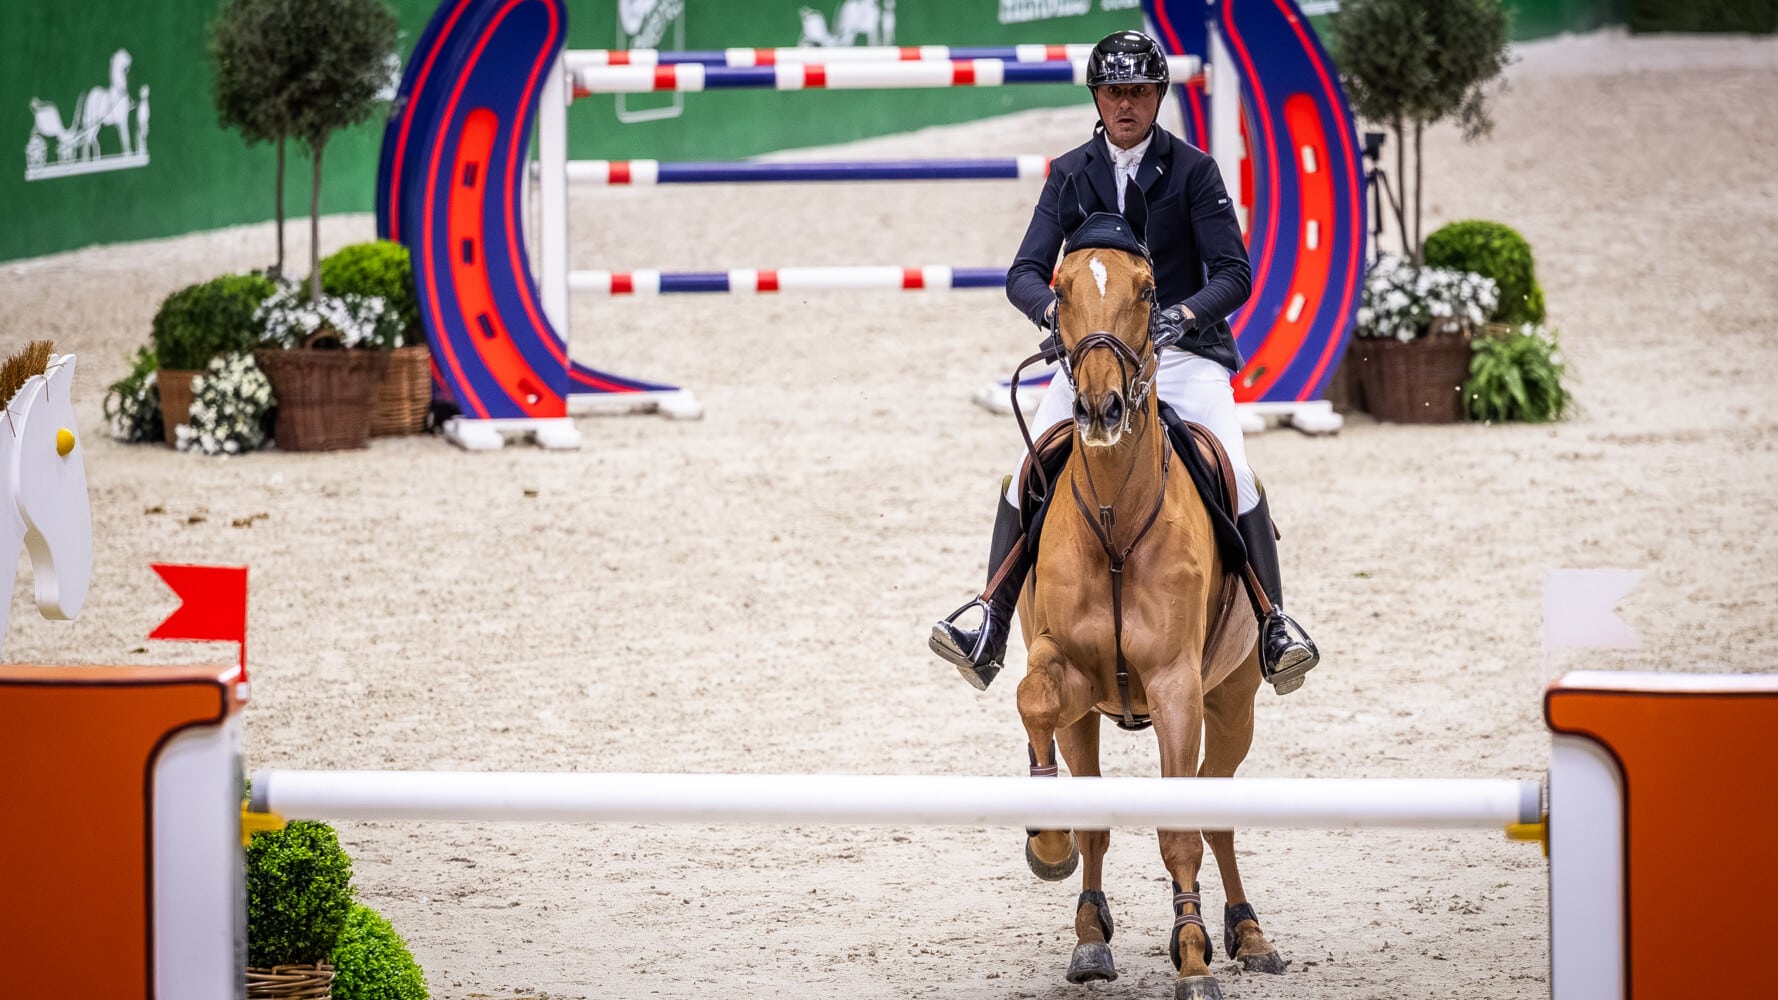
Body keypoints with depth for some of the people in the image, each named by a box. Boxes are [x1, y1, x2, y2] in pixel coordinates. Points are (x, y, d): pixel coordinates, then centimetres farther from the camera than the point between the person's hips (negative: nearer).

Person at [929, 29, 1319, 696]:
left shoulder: (1193, 170, -2)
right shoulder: (1070, 174, 5)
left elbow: (1234, 275, -7)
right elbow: (1025, 273, -1)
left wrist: (1184, 313, -27)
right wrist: (1053, 309, -24)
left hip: (1183, 351, -2)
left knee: (1235, 473, -22)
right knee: (1027, 475, -13)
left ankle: (1274, 626, -17)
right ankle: (991, 627, -10)